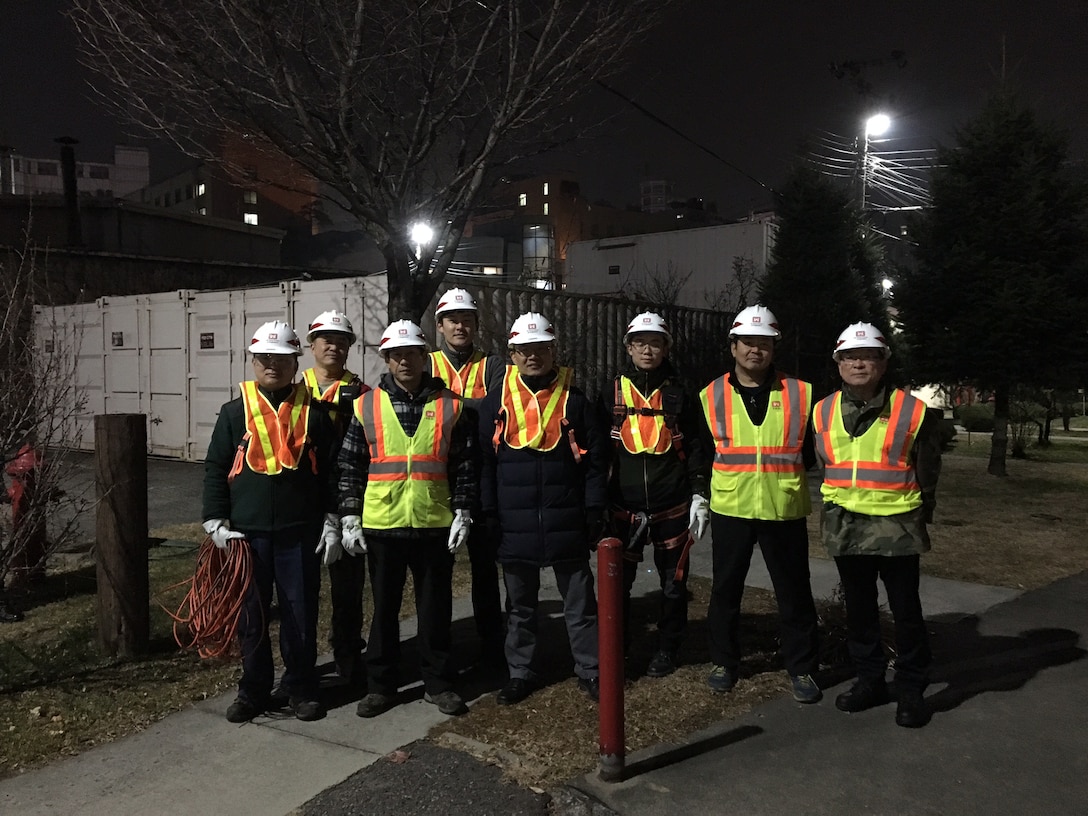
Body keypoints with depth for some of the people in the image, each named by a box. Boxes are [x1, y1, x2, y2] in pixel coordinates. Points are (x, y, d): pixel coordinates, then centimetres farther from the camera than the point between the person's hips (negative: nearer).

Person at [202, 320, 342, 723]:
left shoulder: (314, 412, 3)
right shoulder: (235, 413, 4)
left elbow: (331, 471, 4)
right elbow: (215, 469, 5)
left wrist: (331, 522, -1)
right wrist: (216, 522, -2)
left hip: (301, 533, -1)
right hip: (247, 534, 1)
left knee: (301, 613, 7)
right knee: (250, 614, 10)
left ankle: (301, 688, 22)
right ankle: (254, 690, 25)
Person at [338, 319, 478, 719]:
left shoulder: (450, 406, 3)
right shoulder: (366, 406, 3)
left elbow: (465, 465, 4)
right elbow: (350, 467, 4)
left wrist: (462, 512, -2)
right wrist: (350, 517, -1)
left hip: (435, 523, 0)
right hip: (381, 524, 0)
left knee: (436, 608, 9)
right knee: (384, 607, 11)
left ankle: (438, 683, 24)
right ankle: (381, 685, 25)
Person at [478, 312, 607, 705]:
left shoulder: (574, 400, 1)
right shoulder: (496, 402, 2)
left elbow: (596, 459, 2)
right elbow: (485, 461, 3)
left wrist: (594, 510, -3)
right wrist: (489, 513, -2)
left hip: (566, 523, -1)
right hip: (515, 523, 1)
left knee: (579, 602, 9)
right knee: (520, 605, 14)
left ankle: (589, 670, 23)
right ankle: (521, 673, 27)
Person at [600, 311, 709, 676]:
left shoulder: (680, 394, 3)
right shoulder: (612, 393, 3)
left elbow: (694, 448, 5)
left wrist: (699, 496, -2)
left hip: (672, 506, 0)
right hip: (624, 505, 0)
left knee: (673, 581, 9)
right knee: (617, 581, 3)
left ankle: (667, 649, 27)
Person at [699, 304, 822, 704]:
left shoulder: (800, 393, 0)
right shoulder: (711, 395, 2)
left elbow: (815, 449, 8)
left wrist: (787, 467, -4)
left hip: (784, 509, 0)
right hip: (729, 508, 1)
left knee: (794, 591, 8)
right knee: (726, 587, 12)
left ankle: (802, 668, 24)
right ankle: (723, 661, 28)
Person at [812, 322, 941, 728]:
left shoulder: (912, 411, -5)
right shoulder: (823, 412, 4)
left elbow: (927, 470, 6)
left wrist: (918, 515, 11)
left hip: (897, 526, -3)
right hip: (845, 527, 4)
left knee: (906, 611, 4)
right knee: (858, 609, 14)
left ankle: (911, 689, 19)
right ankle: (869, 679, 28)